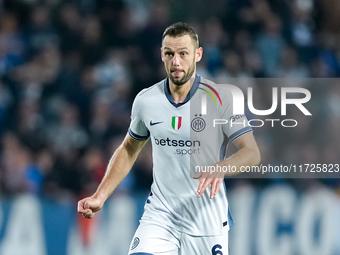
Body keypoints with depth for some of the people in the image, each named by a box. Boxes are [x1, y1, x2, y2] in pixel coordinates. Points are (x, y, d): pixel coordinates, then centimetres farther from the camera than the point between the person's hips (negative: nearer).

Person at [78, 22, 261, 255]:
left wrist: (220, 168, -34)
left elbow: (252, 153, -14)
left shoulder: (220, 98, -9)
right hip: (160, 214, 2)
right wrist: (99, 197, 8)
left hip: (207, 219, -2)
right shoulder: (146, 100, 2)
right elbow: (128, 150, 17)